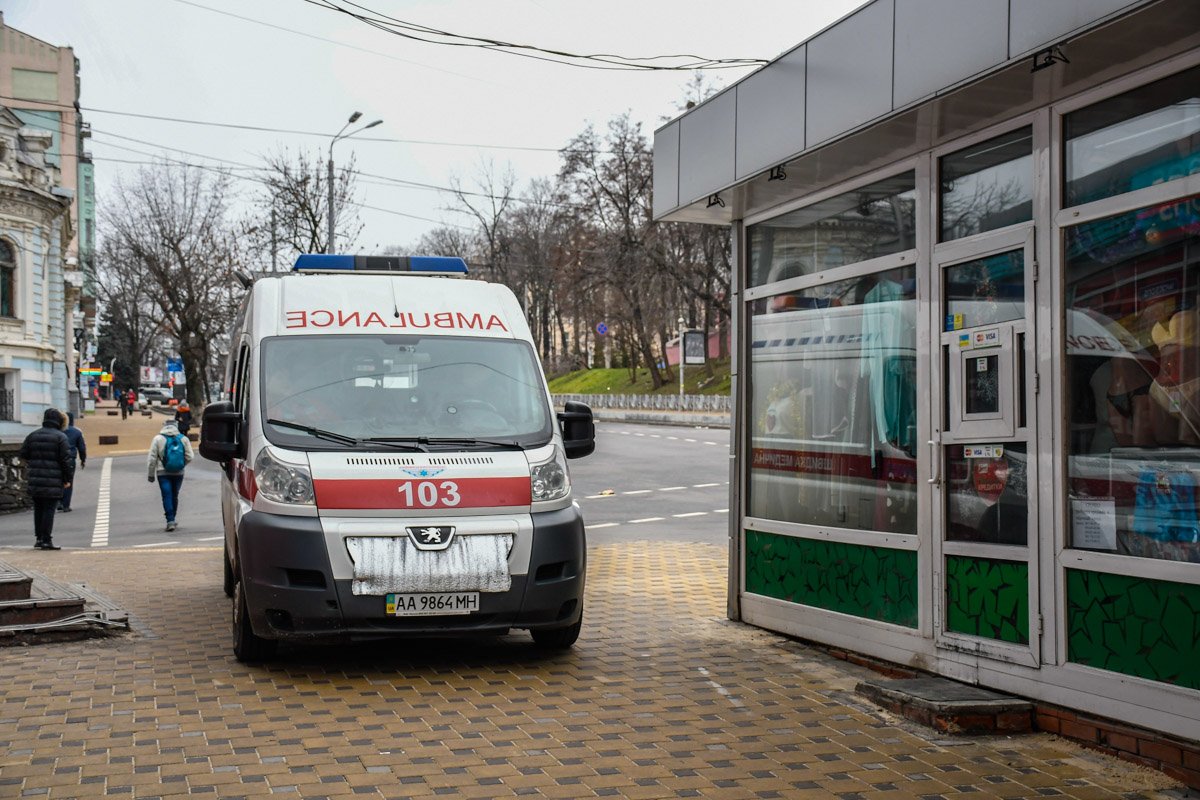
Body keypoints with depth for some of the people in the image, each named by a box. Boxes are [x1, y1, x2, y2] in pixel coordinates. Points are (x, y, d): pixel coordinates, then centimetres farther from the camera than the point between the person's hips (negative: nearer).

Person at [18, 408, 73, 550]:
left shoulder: (33, 435, 9)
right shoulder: (60, 437, -8)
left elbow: (23, 455, 11)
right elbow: (66, 459, -10)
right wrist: (68, 478, -3)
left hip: (34, 481, 5)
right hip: (53, 481, -5)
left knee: (38, 509, 16)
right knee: (49, 509, -2)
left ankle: (39, 538, 20)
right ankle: (46, 540, -3)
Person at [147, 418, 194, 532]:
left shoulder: (158, 439, -4)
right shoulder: (183, 439, 2)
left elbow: (152, 459, -4)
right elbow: (189, 458, 0)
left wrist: (150, 474, 4)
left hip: (163, 473, -3)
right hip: (178, 473, 3)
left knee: (167, 496, -3)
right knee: (175, 496, 15)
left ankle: (170, 521, -14)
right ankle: (172, 520, 24)